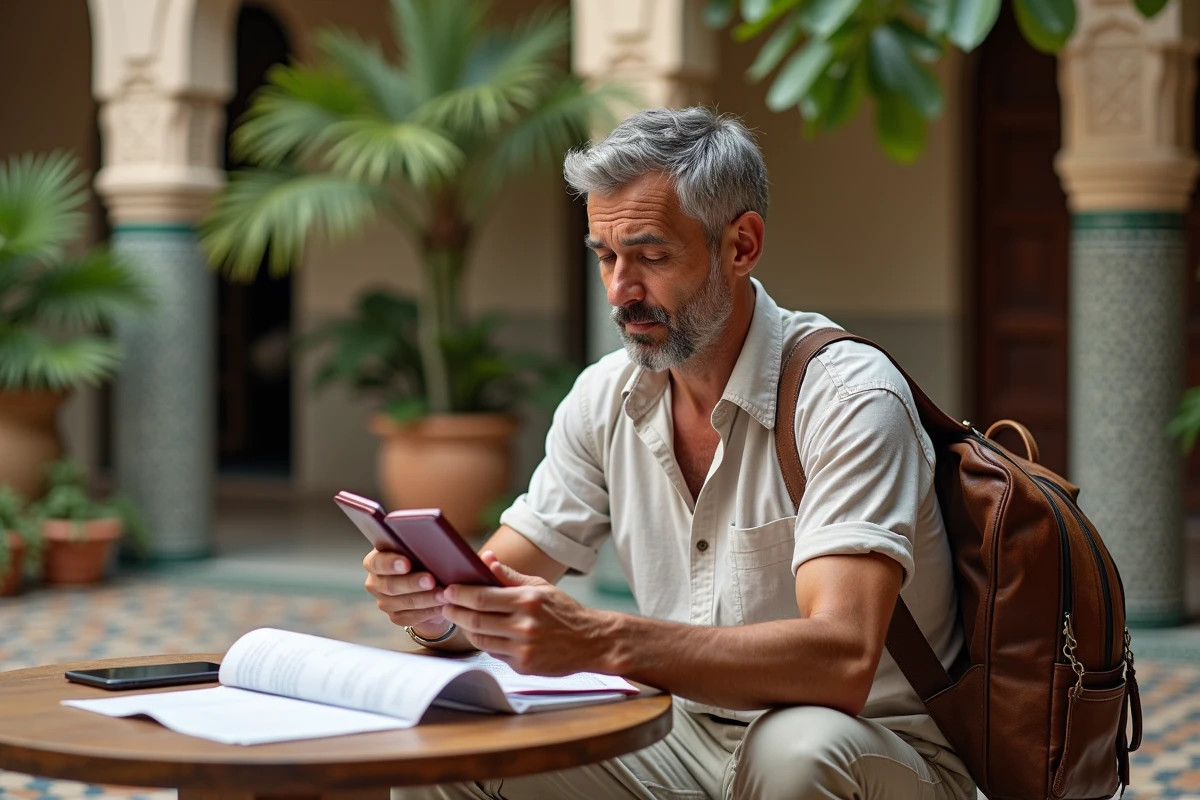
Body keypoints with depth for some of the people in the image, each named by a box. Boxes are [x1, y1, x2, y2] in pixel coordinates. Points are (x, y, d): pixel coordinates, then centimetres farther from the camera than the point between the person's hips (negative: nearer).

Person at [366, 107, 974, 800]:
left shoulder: (847, 397, -20)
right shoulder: (606, 397, 1)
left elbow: (842, 661, -33)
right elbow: (499, 586, 2)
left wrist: (602, 641, -42)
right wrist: (434, 602, -22)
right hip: (688, 739, 5)